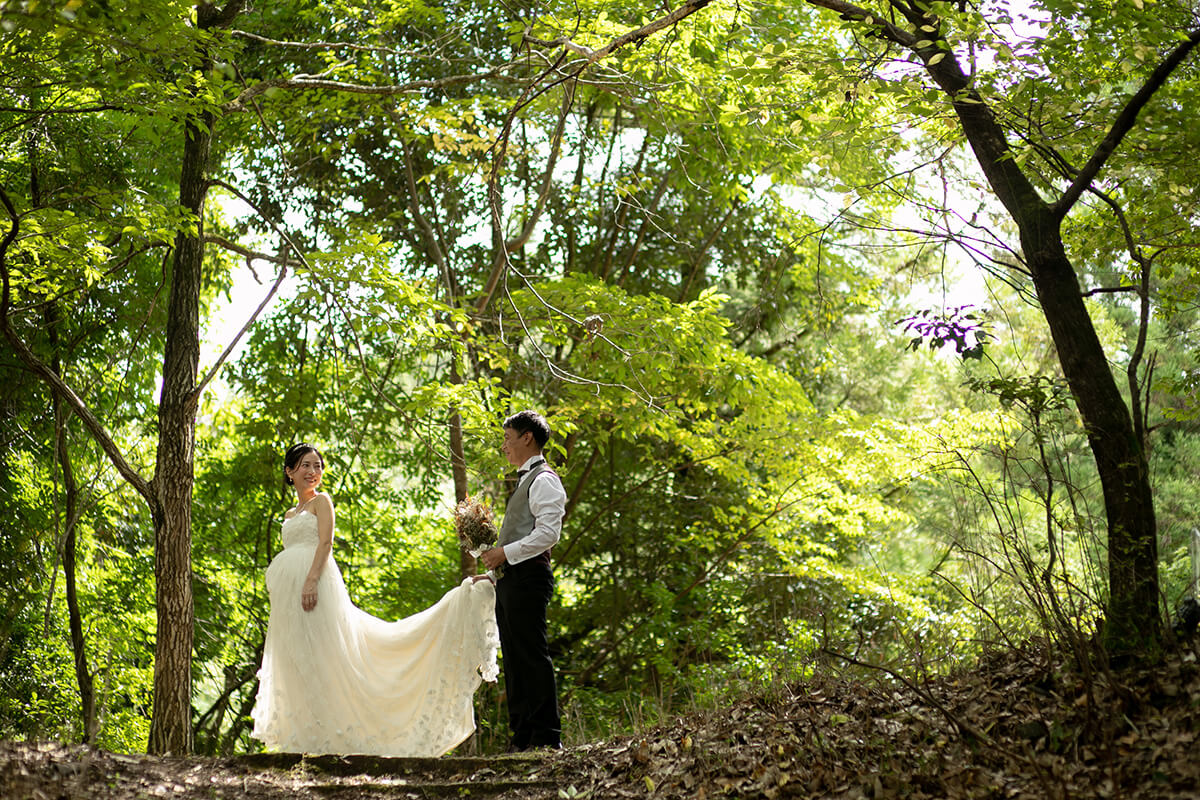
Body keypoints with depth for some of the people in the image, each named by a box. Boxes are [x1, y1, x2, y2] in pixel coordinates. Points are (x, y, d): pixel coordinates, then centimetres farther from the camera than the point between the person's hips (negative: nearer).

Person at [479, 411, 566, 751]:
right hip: (510, 579, 10)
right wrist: (495, 552, 14)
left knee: (532, 655, -11)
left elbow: (548, 533, -19)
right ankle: (522, 734, 13)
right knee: (514, 658, 10)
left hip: (527, 575, -10)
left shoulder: (544, 480, -8)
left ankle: (546, 735, -9)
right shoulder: (525, 481, 23)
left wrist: (506, 553, -16)